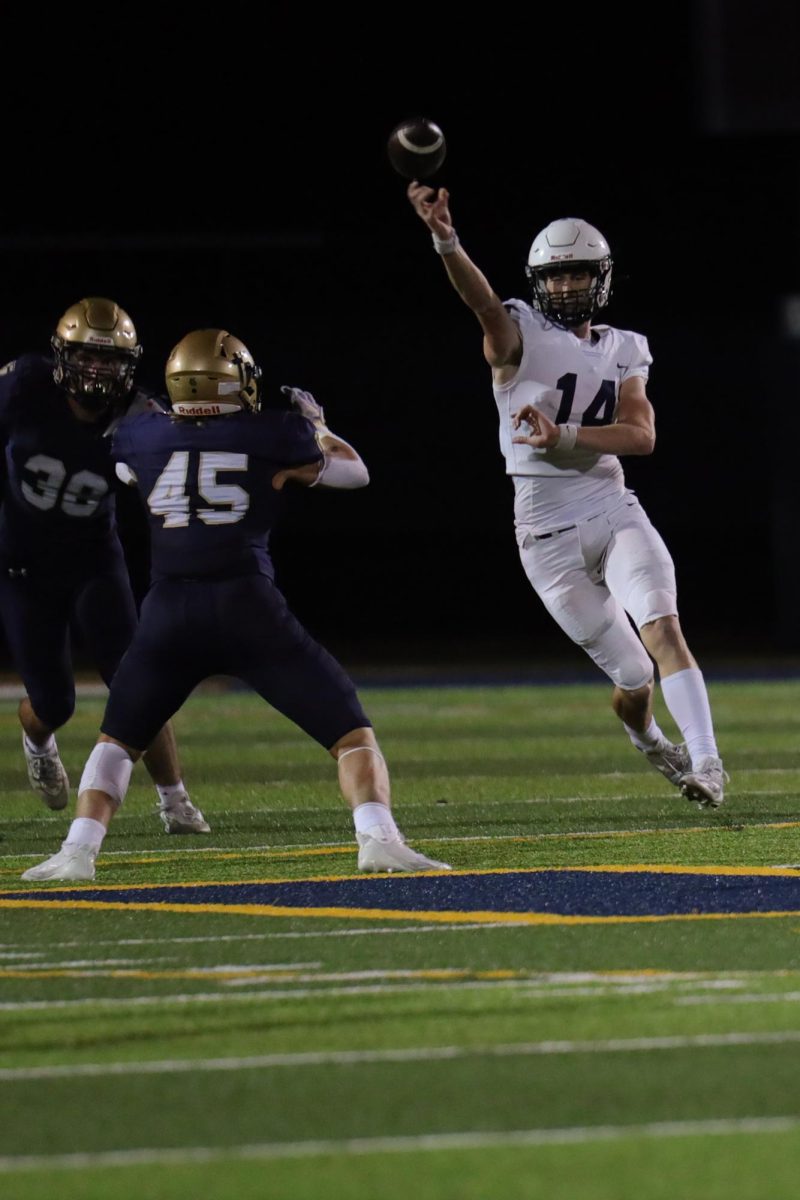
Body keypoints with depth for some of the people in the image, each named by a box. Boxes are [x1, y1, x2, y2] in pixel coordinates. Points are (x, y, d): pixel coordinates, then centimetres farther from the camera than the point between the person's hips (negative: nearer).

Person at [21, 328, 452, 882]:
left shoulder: (140, 438, 11)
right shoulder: (277, 435, 5)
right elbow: (355, 472, 23)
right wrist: (314, 423, 39)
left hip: (170, 612, 2)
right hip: (248, 607, -2)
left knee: (118, 739, 22)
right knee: (352, 732, 5)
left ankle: (78, 852, 3)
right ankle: (378, 837, -18)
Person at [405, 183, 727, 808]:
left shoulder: (623, 352, 9)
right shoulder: (519, 335, -4)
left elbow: (640, 434, -4)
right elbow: (481, 298, -26)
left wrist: (563, 436, -21)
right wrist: (445, 239, -47)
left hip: (612, 507, 3)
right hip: (546, 528, -3)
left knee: (663, 629, -21)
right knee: (633, 676, 3)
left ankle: (706, 761, -23)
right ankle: (649, 741, 35)